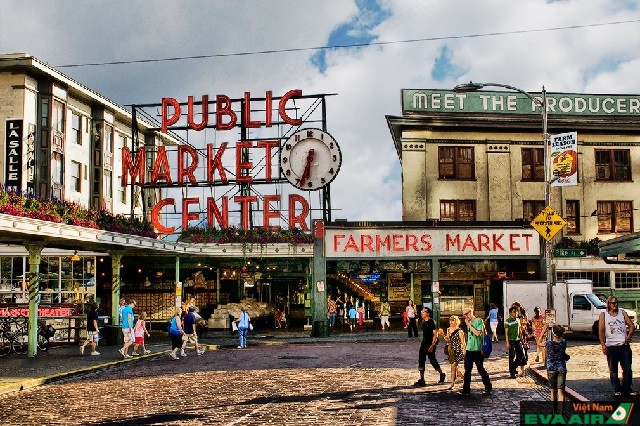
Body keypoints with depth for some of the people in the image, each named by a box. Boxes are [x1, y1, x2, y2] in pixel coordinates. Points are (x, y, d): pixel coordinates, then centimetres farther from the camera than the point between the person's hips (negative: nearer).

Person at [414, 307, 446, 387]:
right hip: (424, 344, 8)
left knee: (432, 360, 1)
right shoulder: (423, 322, 9)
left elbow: (435, 334, -17)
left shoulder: (431, 322, -15)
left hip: (430, 344, -8)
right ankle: (421, 380, 3)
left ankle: (442, 375, 25)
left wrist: (432, 345, -21)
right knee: (421, 360, 1)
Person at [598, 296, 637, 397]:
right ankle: (617, 390, 15)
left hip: (624, 345, 2)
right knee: (613, 370, 4)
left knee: (627, 369, 1)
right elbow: (601, 330, -3)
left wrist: (629, 336, -13)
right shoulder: (603, 315, 3)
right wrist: (603, 345, -14)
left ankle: (627, 389, 12)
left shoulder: (622, 312, 10)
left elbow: (631, 325, 6)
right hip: (611, 346, -2)